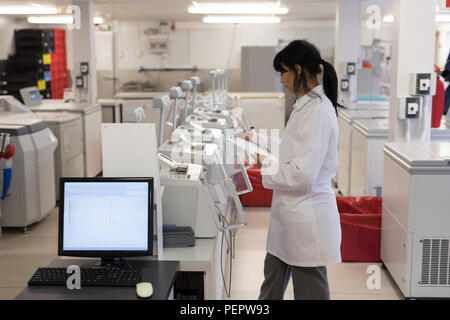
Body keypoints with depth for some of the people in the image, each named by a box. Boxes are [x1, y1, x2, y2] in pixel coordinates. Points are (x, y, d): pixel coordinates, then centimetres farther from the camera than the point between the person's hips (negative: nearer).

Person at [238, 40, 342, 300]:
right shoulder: (306, 104, 9)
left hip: (306, 217, -10)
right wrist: (256, 139, 18)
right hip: (292, 212, 10)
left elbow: (303, 173, -26)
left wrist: (261, 165, -15)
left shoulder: (318, 111, -22)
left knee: (309, 291, 7)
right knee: (273, 281, 23)